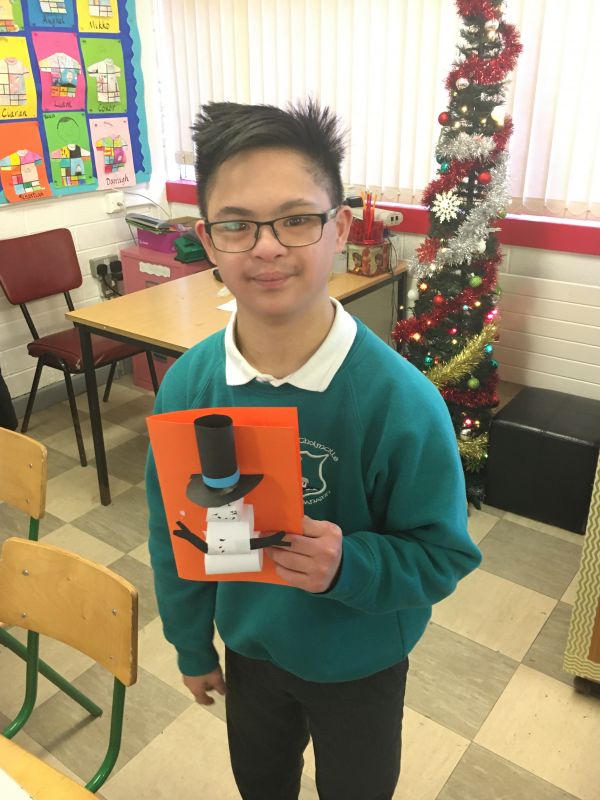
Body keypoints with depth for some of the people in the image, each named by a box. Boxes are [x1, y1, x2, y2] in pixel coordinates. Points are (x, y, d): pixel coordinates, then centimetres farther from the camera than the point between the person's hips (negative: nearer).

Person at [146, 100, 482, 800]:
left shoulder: (401, 399, -30)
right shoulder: (186, 384, -18)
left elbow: (445, 554, -18)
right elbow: (175, 532, -5)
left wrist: (347, 564, -37)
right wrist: (190, 645, 6)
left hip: (359, 662, -2)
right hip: (247, 645, 3)